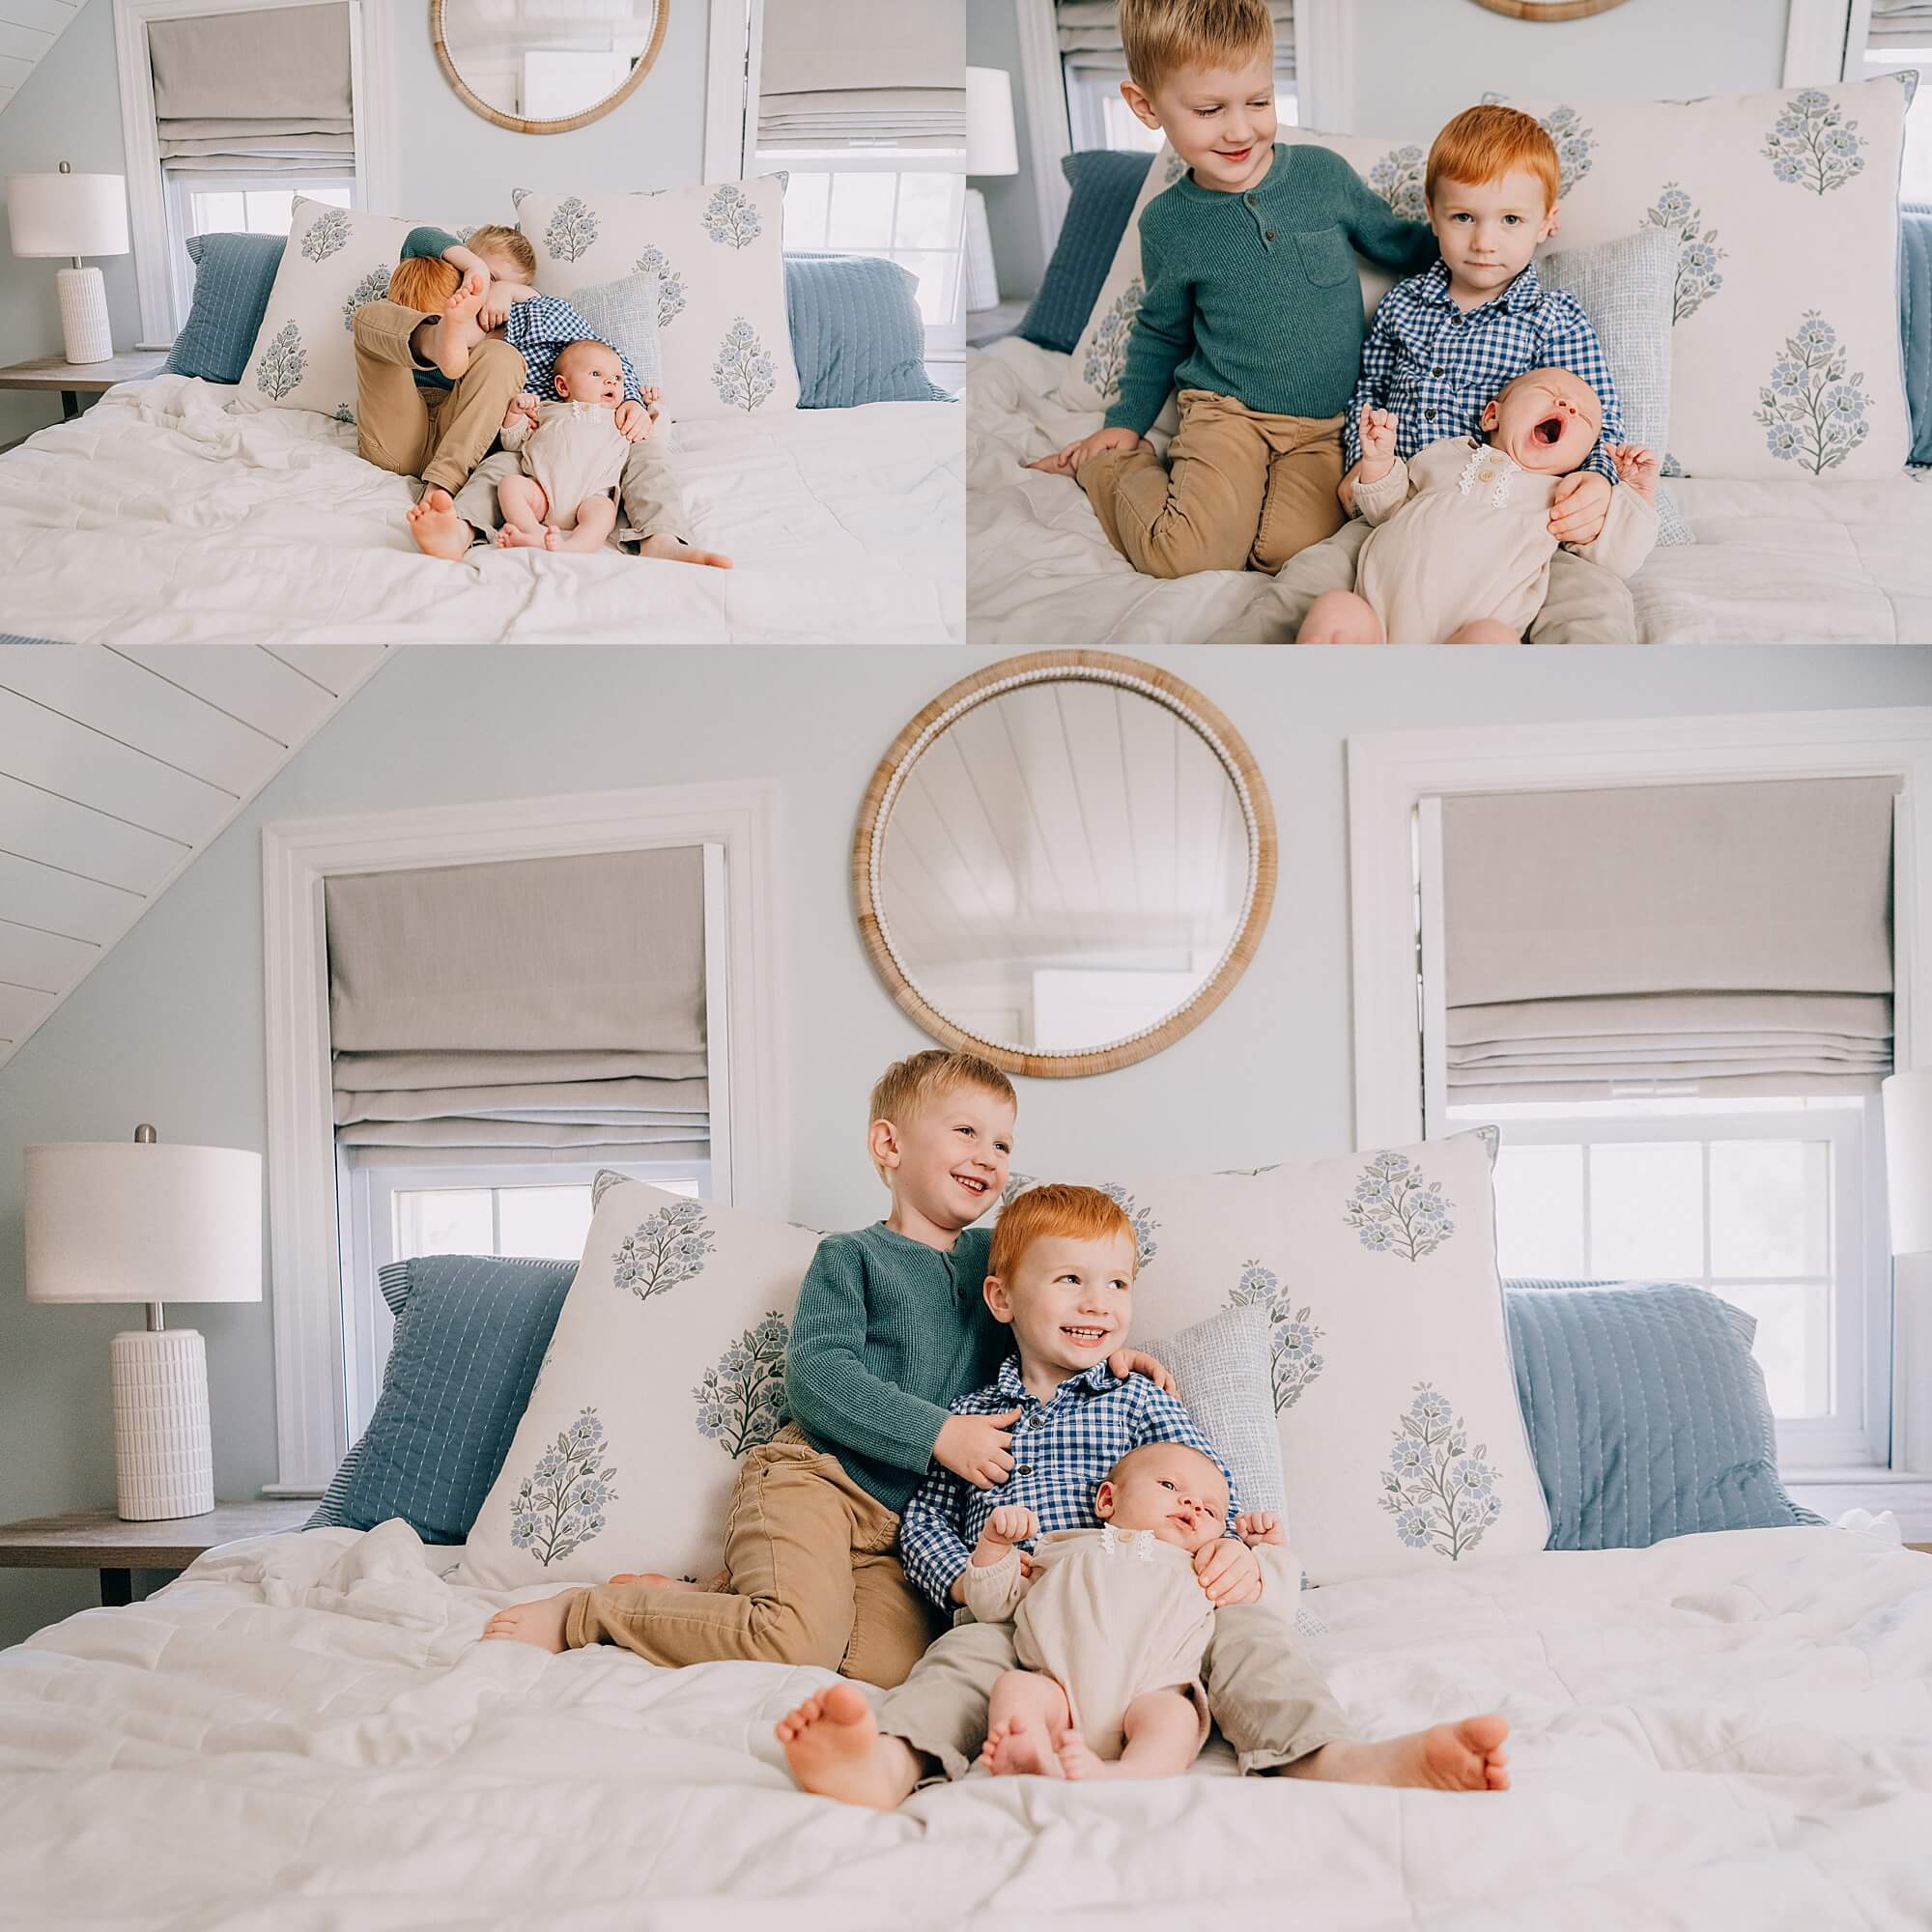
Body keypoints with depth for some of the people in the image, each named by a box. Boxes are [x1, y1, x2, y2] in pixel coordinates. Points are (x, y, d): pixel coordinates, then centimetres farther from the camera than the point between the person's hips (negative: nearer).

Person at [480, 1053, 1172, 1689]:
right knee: (799, 1643, -28)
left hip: (901, 1521, 6)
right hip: (815, 1478, -5)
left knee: (890, 1660, -23)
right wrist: (937, 1433, -19)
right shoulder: (851, 1257, 1)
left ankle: (672, 1602, -3)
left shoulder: (993, 1257, 18)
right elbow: (817, 1378, -11)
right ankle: (582, 1613, -6)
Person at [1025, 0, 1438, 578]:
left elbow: (1397, 242, 17)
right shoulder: (1167, 223, 0)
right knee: (1185, 553, -24)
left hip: (1324, 424, 1)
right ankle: (1109, 465, 7)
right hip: (1227, 413, -1)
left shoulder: (1323, 173, 0)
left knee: (1290, 543, -27)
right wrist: (1126, 421, 13)